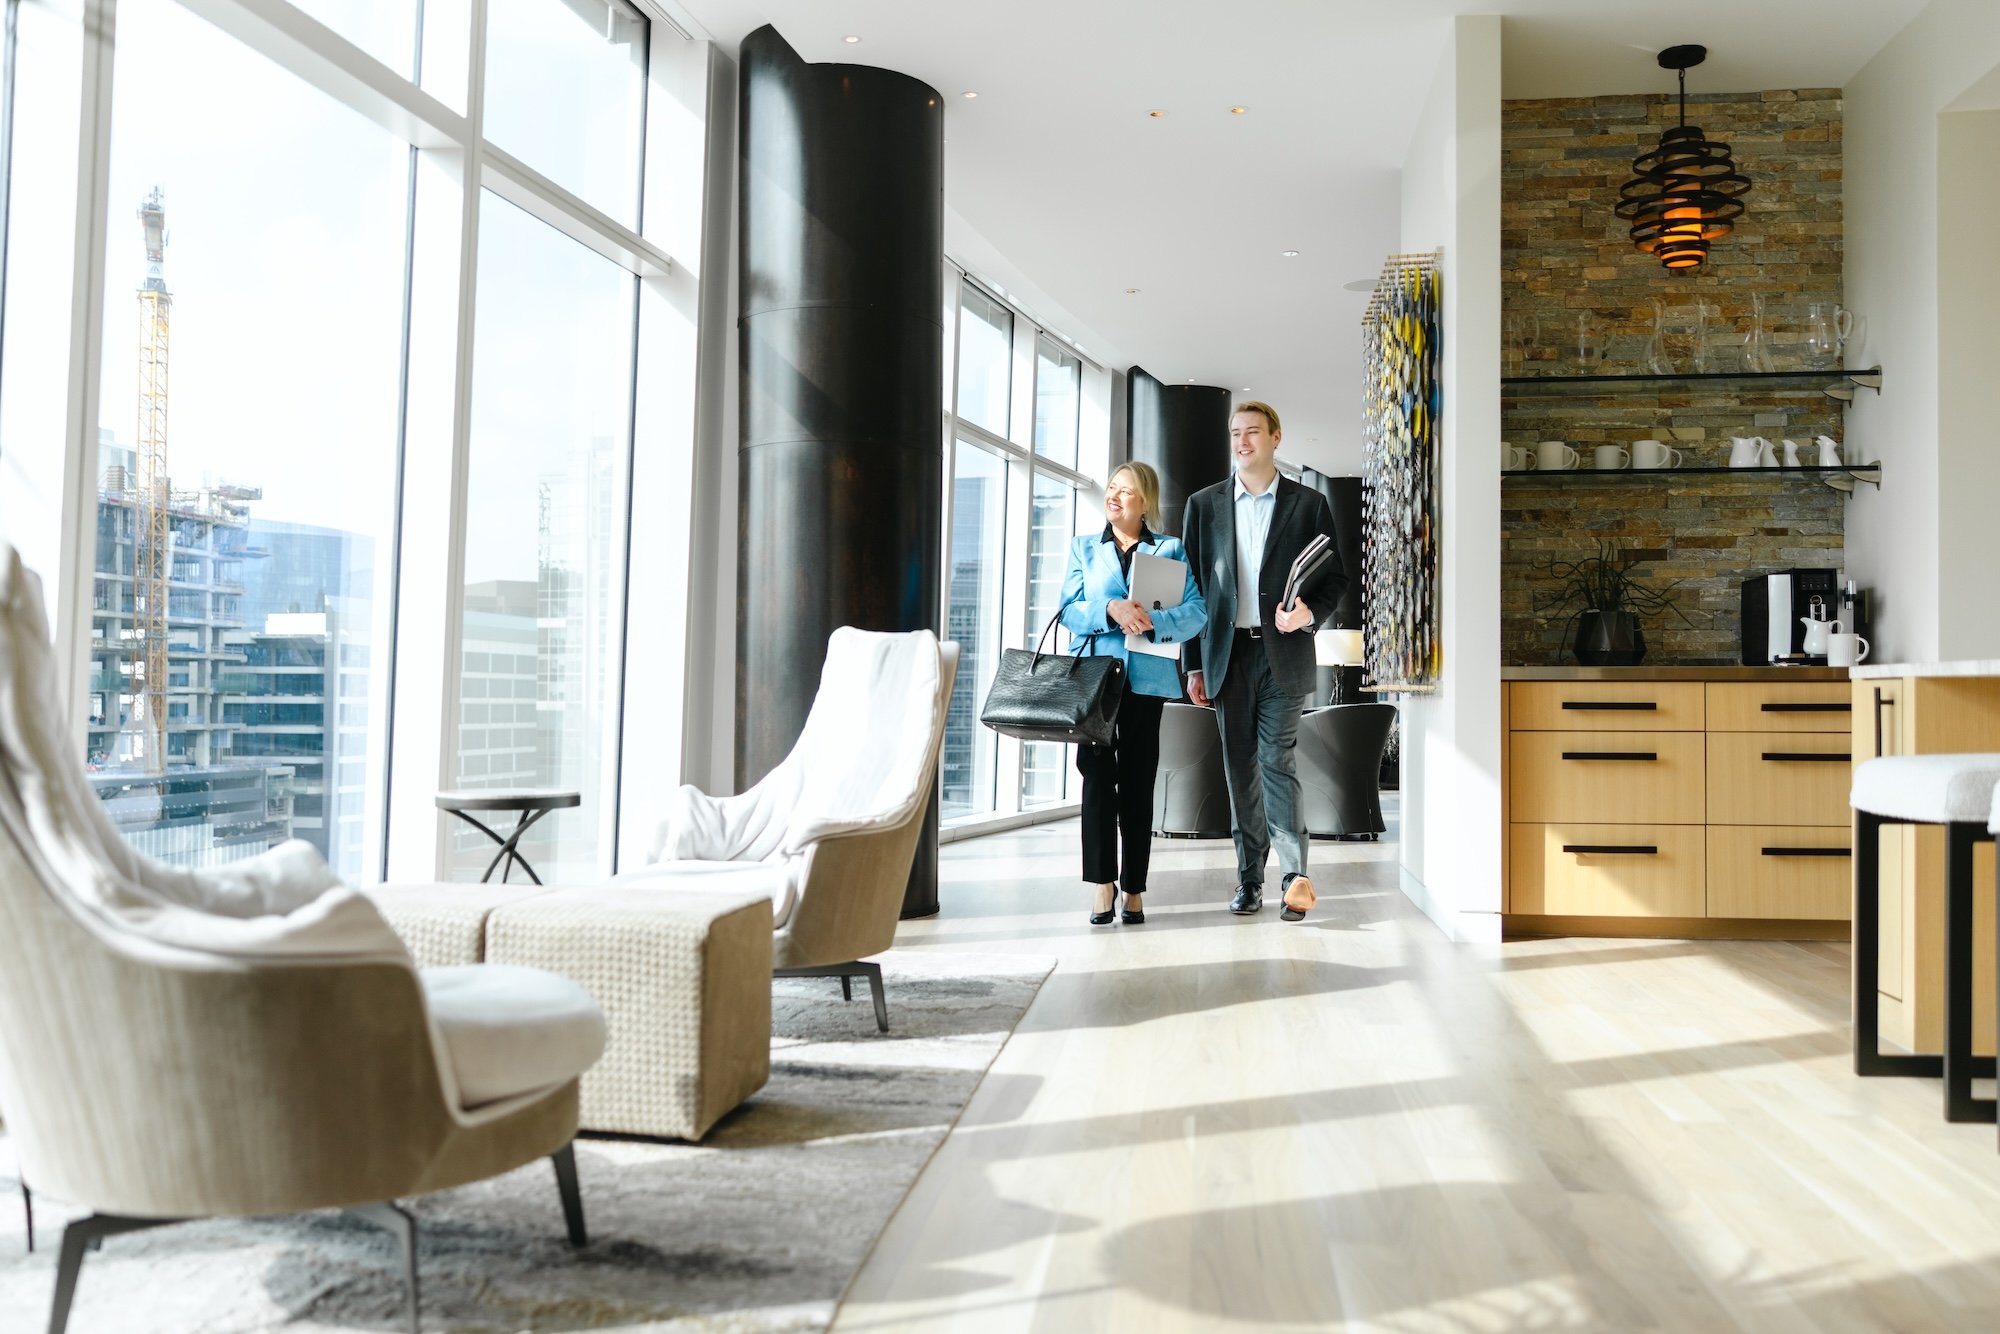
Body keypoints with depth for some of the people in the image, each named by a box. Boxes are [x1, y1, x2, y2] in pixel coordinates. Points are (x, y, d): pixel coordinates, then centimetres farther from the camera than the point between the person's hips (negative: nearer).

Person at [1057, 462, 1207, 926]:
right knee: (1097, 777, -4)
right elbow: (1069, 610, 1)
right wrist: (1110, 610, -17)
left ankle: (1134, 888, 11)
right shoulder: (1084, 547, 12)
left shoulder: (1170, 549, 8)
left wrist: (1154, 621, -20)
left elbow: (1196, 612, -2)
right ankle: (1103, 885, 3)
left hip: (1146, 677, 0)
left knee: (1138, 782, 4)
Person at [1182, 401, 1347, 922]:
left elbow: (1335, 577, 8)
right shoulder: (1204, 504, 10)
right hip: (1227, 652, 2)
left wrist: (1309, 611, -14)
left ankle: (1295, 875, -10)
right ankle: (1249, 879, 12)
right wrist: (1194, 664, 5)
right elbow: (1191, 586, 9)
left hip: (1283, 651, -2)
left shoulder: (1308, 504, 5)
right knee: (1239, 766, 6)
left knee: (1277, 760, -10)